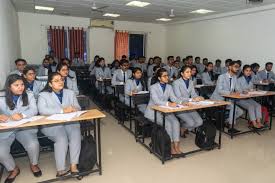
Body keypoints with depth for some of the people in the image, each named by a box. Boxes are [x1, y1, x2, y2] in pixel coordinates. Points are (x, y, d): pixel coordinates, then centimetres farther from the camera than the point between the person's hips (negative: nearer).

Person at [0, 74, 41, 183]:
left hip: (25, 127, -1)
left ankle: (33, 164, 9)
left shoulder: (29, 95, 7)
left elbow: (34, 110, -8)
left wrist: (22, 115, -28)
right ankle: (13, 169, 11)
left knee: (33, 145, -26)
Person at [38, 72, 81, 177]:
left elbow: (78, 108, 11)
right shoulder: (43, 95, 4)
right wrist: (62, 110, -24)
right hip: (51, 124, -3)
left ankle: (74, 166, -25)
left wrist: (73, 109, -16)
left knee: (76, 135, -28)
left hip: (70, 122, 3)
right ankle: (61, 170, -21)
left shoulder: (70, 93, 16)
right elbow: (42, 110, -15)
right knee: (61, 138, -31)